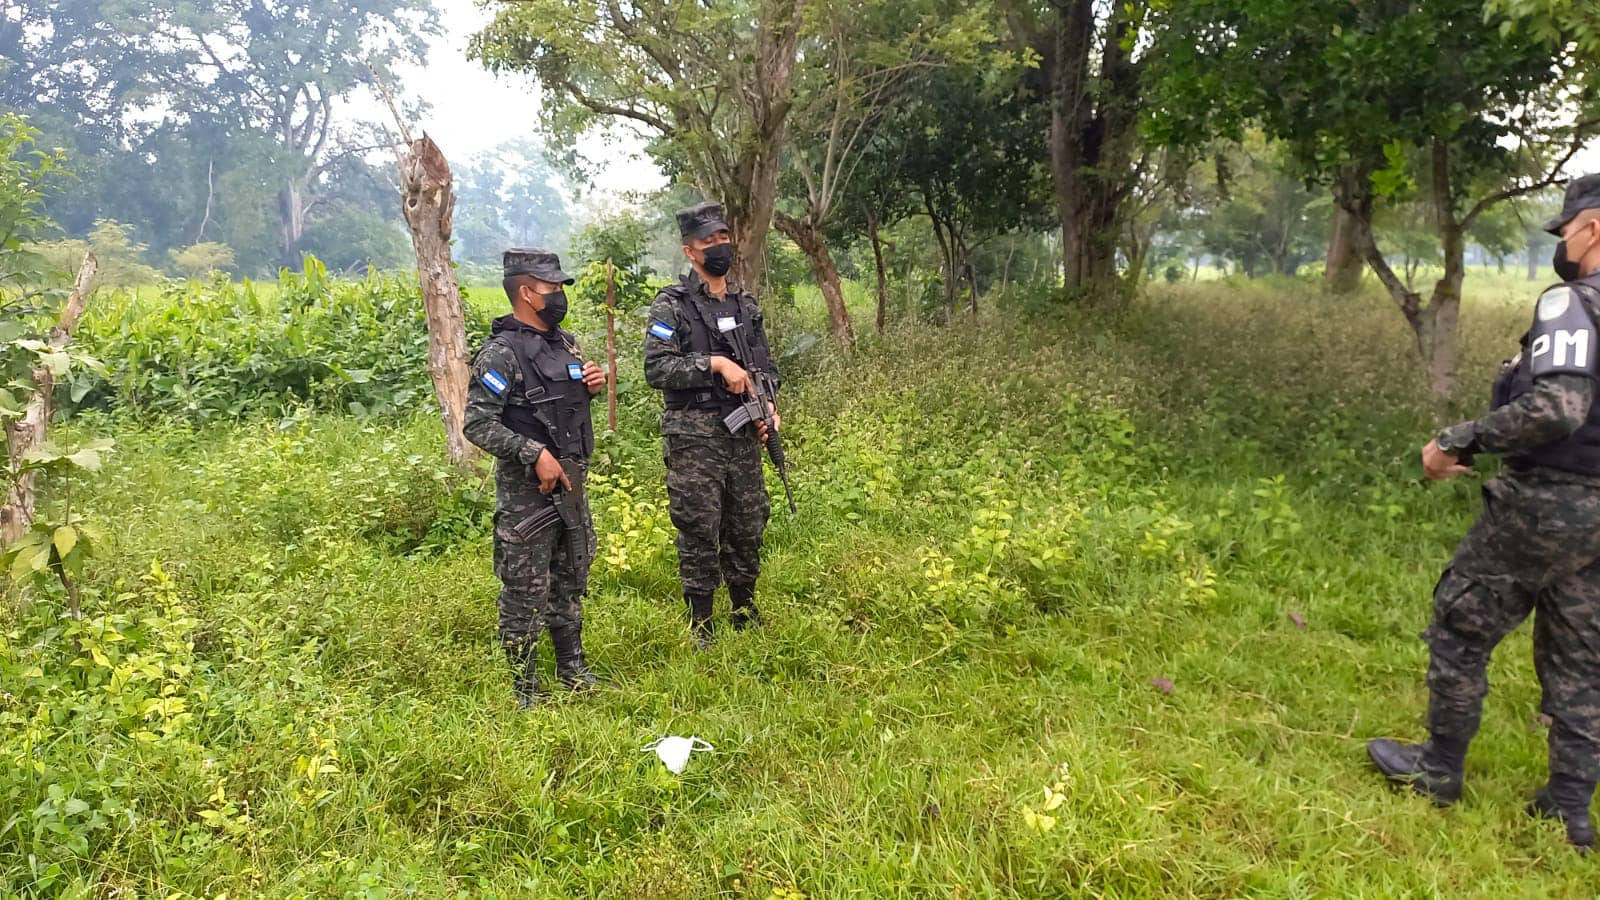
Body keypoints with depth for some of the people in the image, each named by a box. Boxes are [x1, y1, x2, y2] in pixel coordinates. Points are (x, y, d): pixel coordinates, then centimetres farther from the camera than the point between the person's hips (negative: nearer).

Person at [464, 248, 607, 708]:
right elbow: (478, 423, -20)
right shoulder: (500, 353, -14)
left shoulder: (564, 342, 11)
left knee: (571, 583, 18)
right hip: (527, 492, -8)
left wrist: (590, 386, 3)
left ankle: (573, 671, 33)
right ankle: (524, 691, 15)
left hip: (571, 482, 8)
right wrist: (536, 454, -25)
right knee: (527, 592, 1)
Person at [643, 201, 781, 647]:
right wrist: (715, 364, -20)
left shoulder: (746, 304, 13)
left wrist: (768, 406, 0)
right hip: (694, 438, -5)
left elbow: (767, 365, 18)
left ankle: (747, 619, 30)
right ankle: (701, 630, 14)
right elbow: (656, 368, -14)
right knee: (699, 535, 0)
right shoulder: (672, 305, -5)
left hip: (744, 435, 6)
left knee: (748, 529, 13)